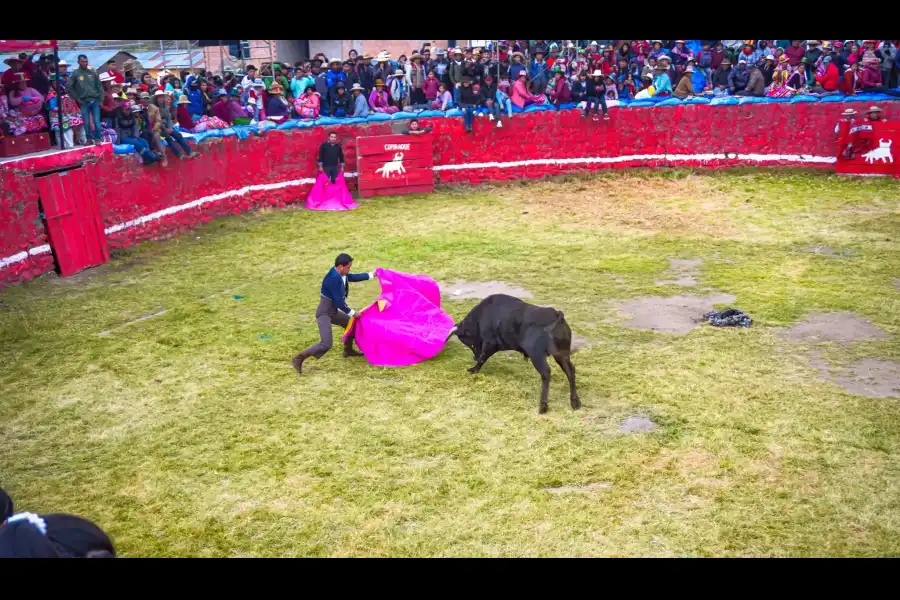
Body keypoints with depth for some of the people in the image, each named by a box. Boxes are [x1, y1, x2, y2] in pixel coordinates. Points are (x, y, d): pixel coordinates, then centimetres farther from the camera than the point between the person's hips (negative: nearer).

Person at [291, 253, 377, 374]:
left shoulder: (340, 274, -1)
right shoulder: (333, 278, -28)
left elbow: (353, 277, 22)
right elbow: (339, 301, -25)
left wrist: (371, 274, 25)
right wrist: (352, 313, -12)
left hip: (333, 312, 10)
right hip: (324, 314, -10)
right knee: (326, 344, -19)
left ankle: (348, 350, 44)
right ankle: (298, 359, -11)